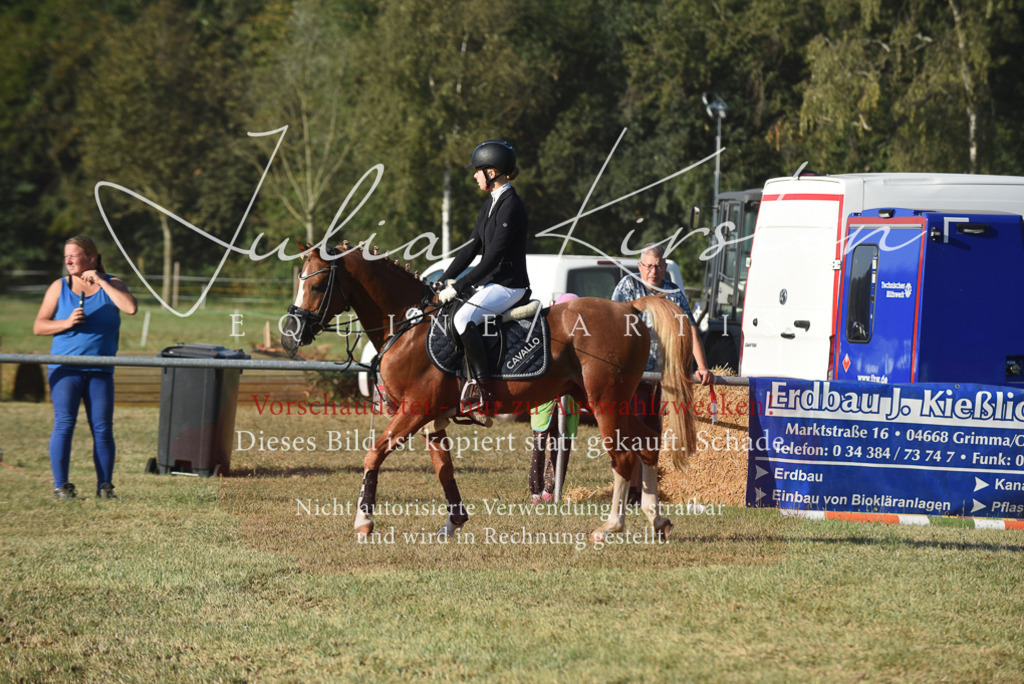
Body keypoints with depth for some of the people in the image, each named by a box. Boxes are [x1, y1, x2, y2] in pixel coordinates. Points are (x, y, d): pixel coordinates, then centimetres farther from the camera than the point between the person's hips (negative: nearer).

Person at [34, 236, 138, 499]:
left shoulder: (112, 284, 5)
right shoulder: (59, 288, 6)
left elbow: (131, 307, -15)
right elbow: (38, 326, 5)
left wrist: (101, 282, -13)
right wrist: (66, 323, -13)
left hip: (101, 371, 0)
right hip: (65, 368, 0)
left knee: (102, 428, -2)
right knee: (64, 423, -10)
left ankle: (105, 486, 3)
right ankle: (60, 485, -8)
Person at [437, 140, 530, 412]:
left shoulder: (511, 206, -17)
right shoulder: (490, 204, 13)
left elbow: (492, 258, -22)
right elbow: (471, 247, 16)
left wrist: (457, 288, -21)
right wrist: (445, 280, 6)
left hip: (509, 285, -10)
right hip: (489, 282, 10)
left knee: (463, 318, -30)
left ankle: (482, 390, -30)